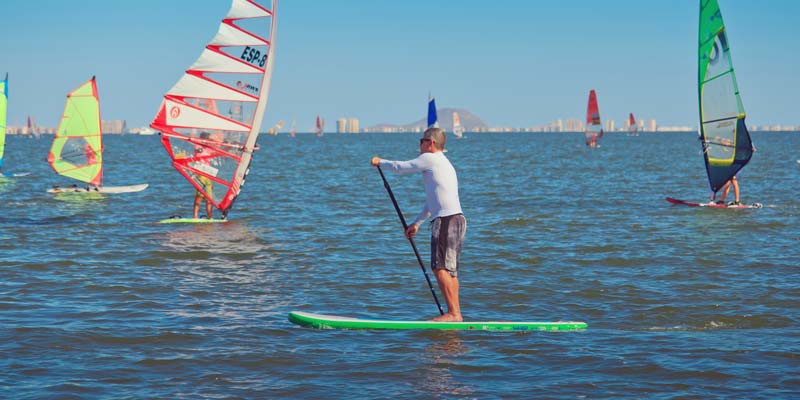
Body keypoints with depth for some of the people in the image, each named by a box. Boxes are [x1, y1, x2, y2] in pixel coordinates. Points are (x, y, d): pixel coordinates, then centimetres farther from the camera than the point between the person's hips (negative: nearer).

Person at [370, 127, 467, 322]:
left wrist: (380, 162, 22)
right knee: (450, 269, 10)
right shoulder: (443, 163, 26)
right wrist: (417, 223, 33)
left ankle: (453, 313, -16)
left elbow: (400, 167, 3)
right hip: (456, 219, 10)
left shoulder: (430, 159, -4)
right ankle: (456, 313, 10)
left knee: (440, 267, -12)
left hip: (446, 220, -10)